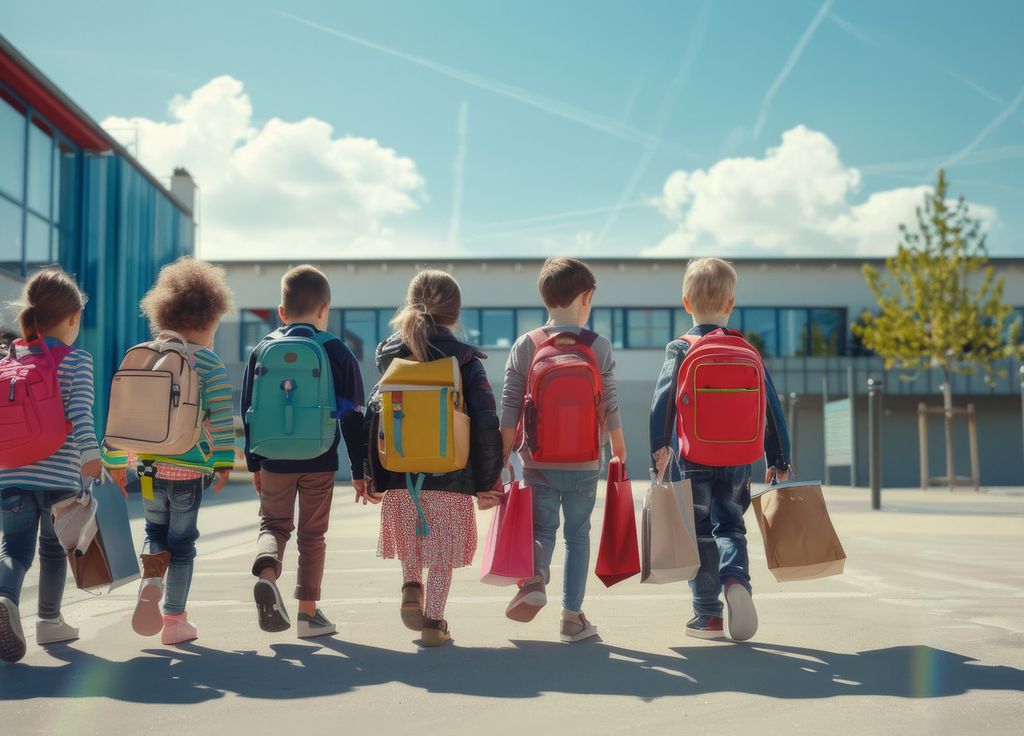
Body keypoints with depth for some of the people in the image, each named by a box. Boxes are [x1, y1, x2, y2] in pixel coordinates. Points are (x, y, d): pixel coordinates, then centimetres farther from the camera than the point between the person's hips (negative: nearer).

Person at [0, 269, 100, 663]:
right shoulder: (77, 360, -5)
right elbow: (80, 412, -18)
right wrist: (90, 454, -25)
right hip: (59, 475, -3)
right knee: (53, 546, 14)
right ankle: (49, 620, 26)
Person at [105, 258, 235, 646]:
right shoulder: (209, 364, -6)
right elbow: (221, 416, -14)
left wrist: (115, 461, 18)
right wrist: (224, 463, -10)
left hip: (147, 464, 4)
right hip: (189, 466, -4)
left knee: (155, 531, 22)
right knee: (182, 542, 8)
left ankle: (150, 582, -6)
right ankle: (174, 621, 12)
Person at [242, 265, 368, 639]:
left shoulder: (262, 350, 4)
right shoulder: (337, 352, -3)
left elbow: (248, 411, 7)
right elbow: (353, 415, -3)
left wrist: (254, 463, 16)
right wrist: (360, 470, 3)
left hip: (274, 460, 1)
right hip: (320, 462, -1)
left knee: (274, 524, 16)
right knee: (312, 535, 10)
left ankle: (267, 573, -14)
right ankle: (309, 612, 15)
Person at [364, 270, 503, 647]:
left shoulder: (390, 357, 2)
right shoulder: (466, 360, -5)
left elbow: (374, 419, 1)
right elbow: (486, 424, -8)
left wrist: (373, 479, 8)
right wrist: (489, 480, 1)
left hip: (401, 477, 3)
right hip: (451, 478, -2)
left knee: (410, 542, 26)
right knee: (443, 553, 11)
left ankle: (411, 588, 6)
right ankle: (433, 622, 12)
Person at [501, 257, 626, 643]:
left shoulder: (525, 346, -2)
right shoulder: (599, 346, -4)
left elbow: (510, 407, -2)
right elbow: (609, 406, 0)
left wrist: (504, 455, 7)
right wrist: (619, 448, 15)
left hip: (538, 461, 1)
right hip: (584, 462, -1)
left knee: (542, 528, 14)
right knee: (578, 535, 10)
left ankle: (534, 579, -15)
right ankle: (572, 616, 12)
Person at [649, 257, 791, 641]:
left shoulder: (680, 350, -4)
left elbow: (662, 403, -14)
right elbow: (771, 407, 5)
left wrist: (659, 448, -15)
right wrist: (779, 460, 11)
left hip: (694, 460, -2)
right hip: (737, 461, 2)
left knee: (700, 534, 8)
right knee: (730, 527, 17)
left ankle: (707, 614, 11)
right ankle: (736, 580, -10)